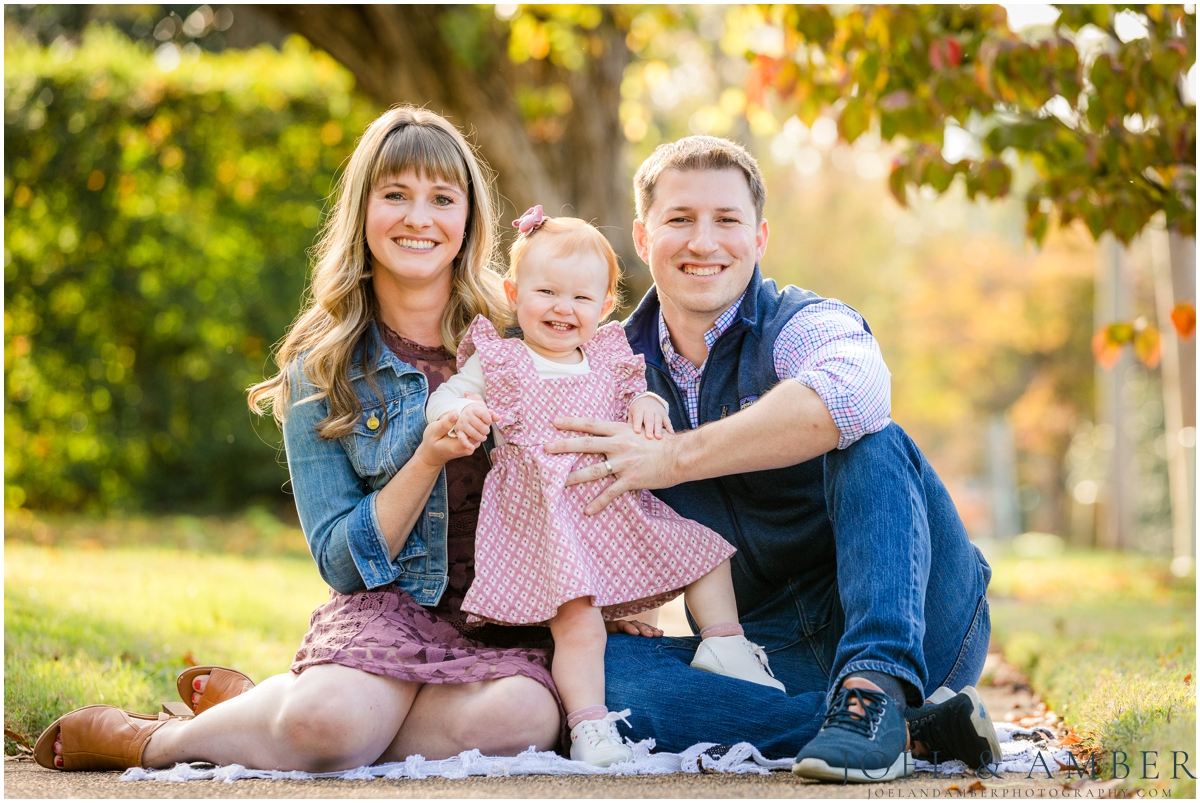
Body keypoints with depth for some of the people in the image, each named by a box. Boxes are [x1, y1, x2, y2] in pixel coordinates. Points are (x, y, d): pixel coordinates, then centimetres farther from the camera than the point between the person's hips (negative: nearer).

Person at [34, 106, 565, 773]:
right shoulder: (322, 368, 1)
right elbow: (342, 561, -3)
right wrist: (428, 459, -17)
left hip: (510, 620, 2)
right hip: (388, 604, -2)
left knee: (521, 720, -34)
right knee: (332, 721, -35)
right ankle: (140, 739, -3)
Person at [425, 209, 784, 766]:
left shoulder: (608, 361, 11)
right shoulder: (497, 363, -1)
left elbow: (635, 392, 23)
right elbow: (442, 398, -1)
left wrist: (648, 403, -3)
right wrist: (460, 413, -26)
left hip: (619, 507, 6)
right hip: (546, 519, -6)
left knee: (704, 550, 11)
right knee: (577, 624, -19)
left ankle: (724, 646, 21)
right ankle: (590, 726, -13)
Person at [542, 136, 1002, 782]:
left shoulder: (805, 324, -7)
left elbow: (853, 391, -35)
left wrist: (673, 459, -31)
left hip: (908, 625, -4)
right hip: (772, 651, 4)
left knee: (868, 441, -28)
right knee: (609, 672, -24)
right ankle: (912, 729, -26)